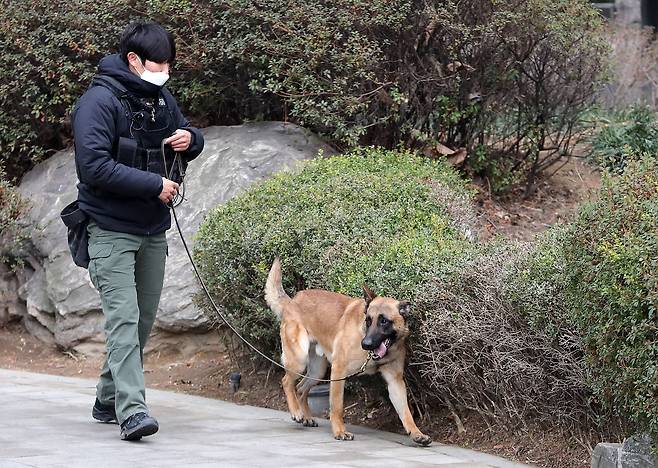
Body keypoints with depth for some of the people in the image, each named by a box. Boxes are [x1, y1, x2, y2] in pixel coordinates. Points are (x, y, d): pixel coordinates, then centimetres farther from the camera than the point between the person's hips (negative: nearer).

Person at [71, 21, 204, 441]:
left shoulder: (162, 98, 10)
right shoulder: (100, 100, -15)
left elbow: (188, 135, 24)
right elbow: (95, 166, -23)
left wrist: (191, 139, -1)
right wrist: (154, 184, -21)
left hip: (154, 231, 8)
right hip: (111, 230, -8)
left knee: (143, 321, 11)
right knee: (124, 318, -17)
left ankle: (108, 401, 23)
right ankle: (131, 410, -23)